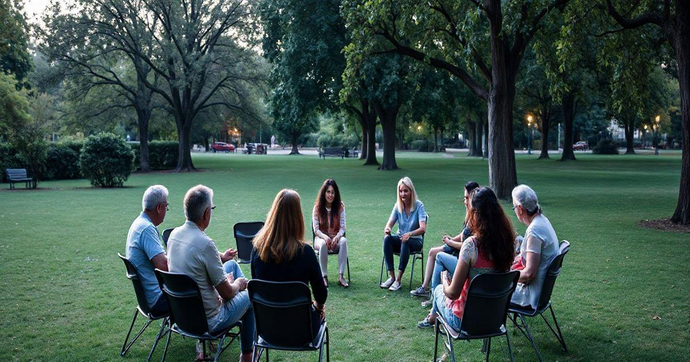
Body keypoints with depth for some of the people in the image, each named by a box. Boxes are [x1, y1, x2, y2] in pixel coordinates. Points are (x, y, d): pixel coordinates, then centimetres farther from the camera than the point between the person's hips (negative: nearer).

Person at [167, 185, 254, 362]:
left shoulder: (174, 234, -7)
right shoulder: (205, 243, -30)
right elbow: (227, 293, -21)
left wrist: (220, 257, 26)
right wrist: (238, 284, 1)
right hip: (207, 320, -8)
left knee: (231, 264, 20)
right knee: (249, 296, 19)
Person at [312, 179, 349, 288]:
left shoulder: (340, 207, 0)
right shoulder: (317, 207, -3)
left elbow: (342, 228, -3)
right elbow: (316, 229, -6)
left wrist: (337, 237, -24)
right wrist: (325, 237, -26)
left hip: (336, 237, 1)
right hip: (321, 237, -1)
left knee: (344, 241, -34)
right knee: (323, 244, -37)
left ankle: (340, 276, -34)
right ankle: (324, 276, -26)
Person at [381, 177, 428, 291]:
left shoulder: (419, 205, -13)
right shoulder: (398, 206, -1)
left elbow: (423, 228, -23)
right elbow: (389, 224, -5)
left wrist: (409, 234, -42)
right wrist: (387, 229, -31)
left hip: (415, 241, -3)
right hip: (400, 238, 4)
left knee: (405, 242, -38)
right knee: (387, 239, -29)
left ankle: (398, 279, -33)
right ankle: (391, 276, -27)